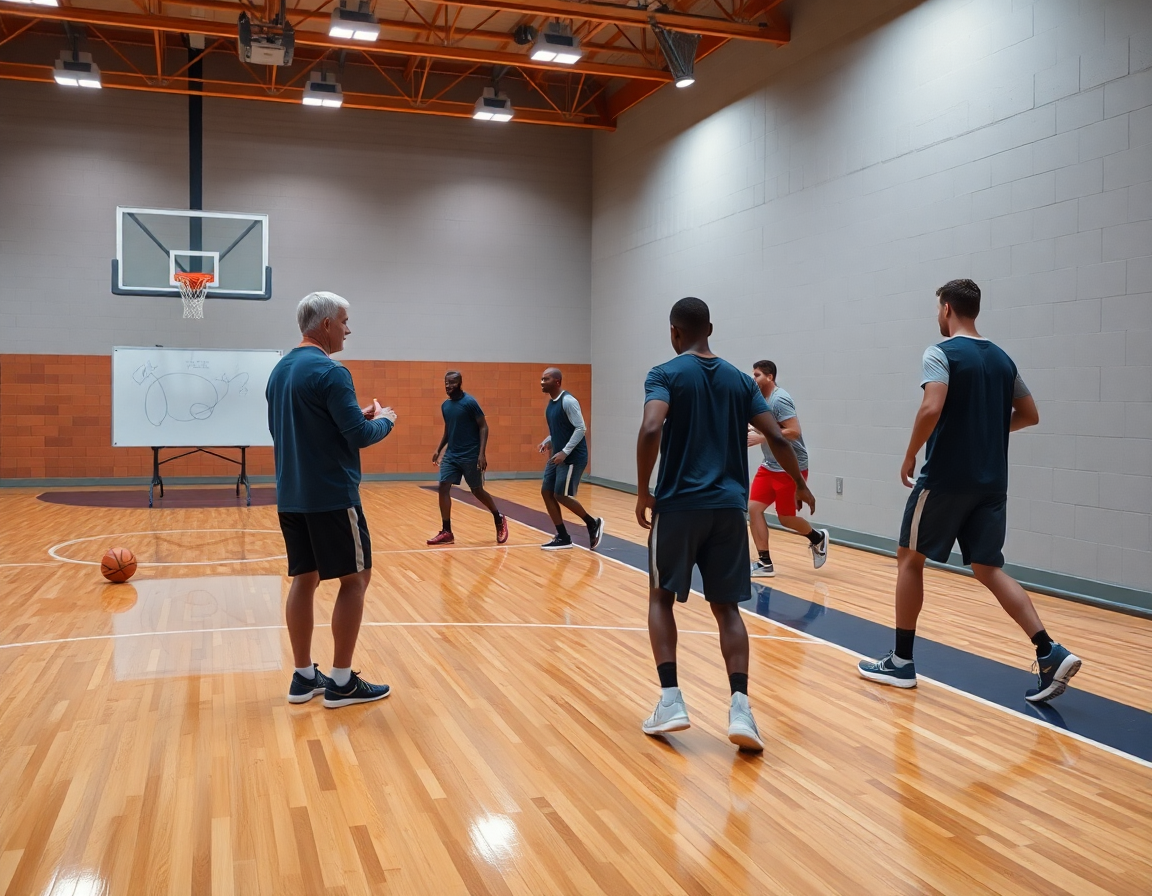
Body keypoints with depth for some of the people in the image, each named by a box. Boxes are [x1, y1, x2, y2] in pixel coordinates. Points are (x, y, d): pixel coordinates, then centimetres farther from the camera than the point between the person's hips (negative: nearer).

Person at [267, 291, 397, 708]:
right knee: (355, 578, 1)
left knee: (304, 579, 12)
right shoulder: (329, 371, -15)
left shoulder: (280, 370, 12)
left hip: (291, 496, 9)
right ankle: (341, 682, 5)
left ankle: (304, 677, 16)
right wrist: (384, 420, 3)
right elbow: (359, 435, -18)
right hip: (331, 496, -8)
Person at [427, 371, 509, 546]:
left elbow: (483, 427, -12)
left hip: (470, 455, -6)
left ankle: (499, 520, 27)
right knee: (443, 488, -6)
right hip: (451, 454, 6)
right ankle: (446, 532, 0)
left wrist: (482, 453, -19)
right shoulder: (445, 405, 9)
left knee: (477, 490, 3)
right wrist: (438, 449, 10)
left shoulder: (470, 402, -12)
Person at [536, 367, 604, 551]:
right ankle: (563, 538, 12)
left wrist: (565, 452, -25)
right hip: (558, 456, 10)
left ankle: (593, 523, 11)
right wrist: (547, 442, 8)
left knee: (561, 495, -9)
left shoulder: (568, 401, -17)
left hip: (573, 457, -10)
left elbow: (580, 428, -21)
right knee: (546, 492, 5)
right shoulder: (551, 402, 11)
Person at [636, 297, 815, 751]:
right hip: (729, 506, 3)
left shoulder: (665, 374, -2)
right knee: (727, 607, 10)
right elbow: (777, 439, 7)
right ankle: (740, 706, -5)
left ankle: (670, 700, 4)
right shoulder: (739, 379, 11)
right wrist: (800, 485, 22)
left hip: (679, 504, -3)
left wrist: (643, 492, -10)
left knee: (661, 597, 14)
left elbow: (651, 430, -20)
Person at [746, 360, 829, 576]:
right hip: (770, 466, 8)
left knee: (785, 518, 2)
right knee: (753, 508, -3)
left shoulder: (779, 399, -19)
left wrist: (760, 438, -26)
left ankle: (818, 538, 32)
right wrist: (752, 431, 2)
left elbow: (793, 431, -25)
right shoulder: (763, 400, 9)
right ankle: (765, 563, 3)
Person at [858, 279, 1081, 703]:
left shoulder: (941, 353, -9)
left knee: (910, 558, 8)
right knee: (988, 568, 10)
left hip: (945, 477, -6)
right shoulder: (1001, 358, 13)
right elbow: (1028, 415, 18)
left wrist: (909, 457, -11)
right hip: (990, 481, 7)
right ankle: (1050, 653, -4)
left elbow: (932, 409, -23)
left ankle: (901, 661, 13)